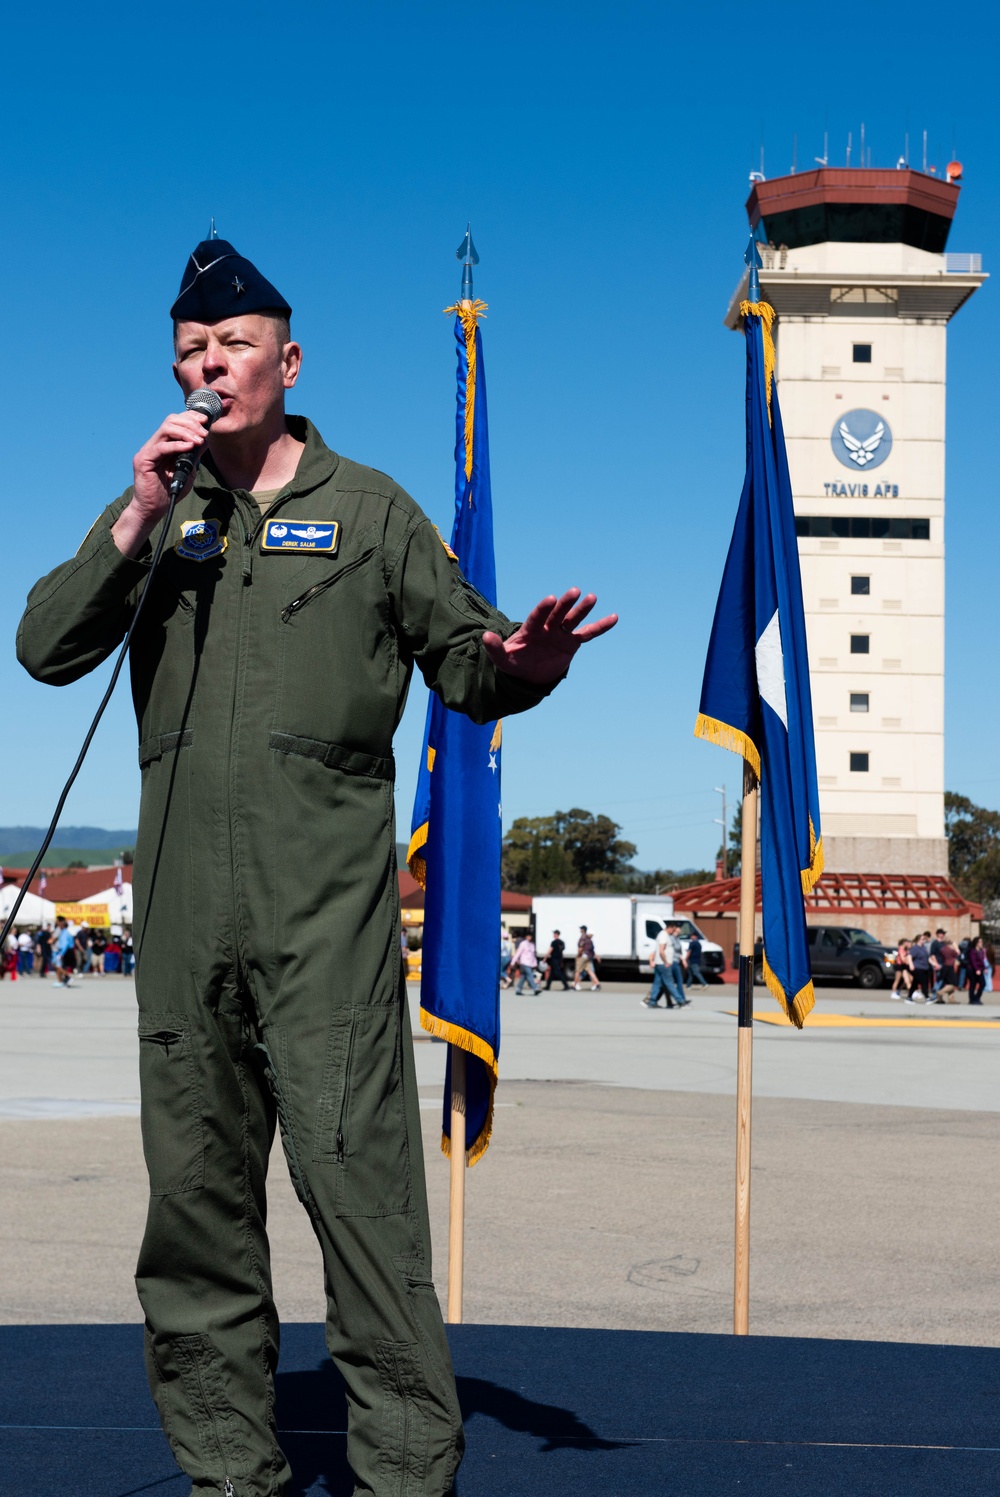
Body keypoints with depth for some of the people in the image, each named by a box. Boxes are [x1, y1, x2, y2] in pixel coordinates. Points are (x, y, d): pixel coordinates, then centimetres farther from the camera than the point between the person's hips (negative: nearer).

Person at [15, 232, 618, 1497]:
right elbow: (46, 652, 5)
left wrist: (524, 664, -17)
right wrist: (139, 517, -6)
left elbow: (466, 665, 7)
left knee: (357, 1180, -9)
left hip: (326, 912, -3)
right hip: (182, 909, 4)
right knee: (195, 1192, 7)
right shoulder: (159, 517, 16)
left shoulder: (367, 507, 9)